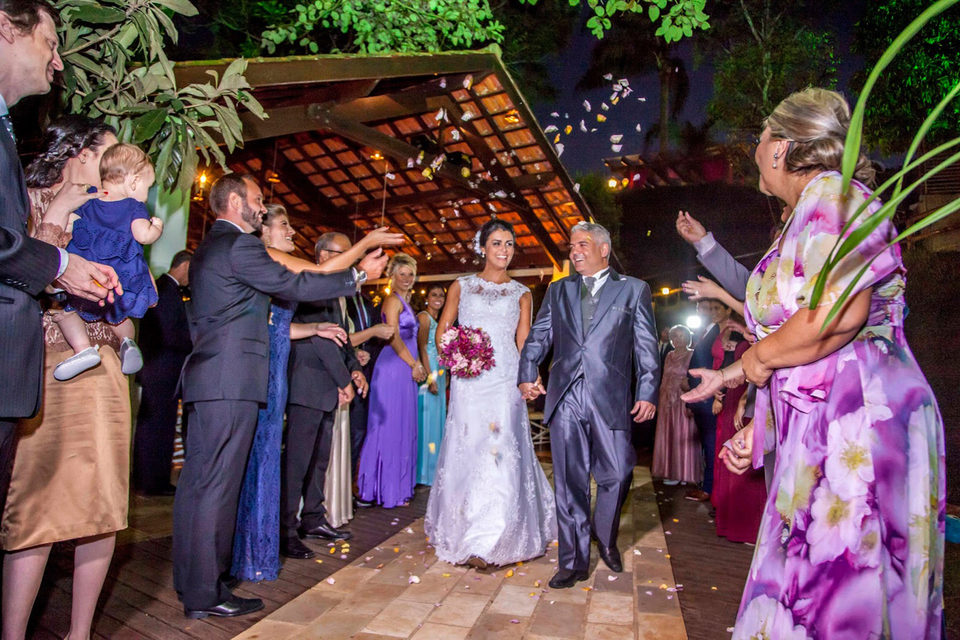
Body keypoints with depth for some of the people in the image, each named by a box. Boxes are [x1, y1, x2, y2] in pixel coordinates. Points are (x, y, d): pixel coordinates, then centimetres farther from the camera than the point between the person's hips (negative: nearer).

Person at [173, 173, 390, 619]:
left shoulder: (208, 248, 22)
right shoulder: (239, 245, -10)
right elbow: (293, 285, -11)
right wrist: (358, 275, -2)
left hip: (205, 379, 10)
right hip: (231, 381, -10)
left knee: (197, 481, 12)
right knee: (217, 483, -5)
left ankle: (190, 582, 23)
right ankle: (206, 593, 4)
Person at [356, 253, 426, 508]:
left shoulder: (404, 301, 20)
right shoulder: (393, 300, -9)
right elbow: (394, 338, -17)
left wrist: (417, 365, 12)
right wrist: (415, 365, -11)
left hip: (404, 369, 9)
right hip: (393, 369, -9)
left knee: (401, 427, 11)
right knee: (392, 425, -4)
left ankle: (396, 485, 20)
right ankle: (389, 489, 5)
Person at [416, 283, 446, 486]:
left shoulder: (438, 319, 19)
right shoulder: (424, 317, -8)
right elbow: (421, 348, -15)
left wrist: (442, 377, 18)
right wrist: (430, 377, -20)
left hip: (438, 374, 9)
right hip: (427, 372, -9)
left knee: (436, 418, 11)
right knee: (426, 418, -6)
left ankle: (433, 470, 20)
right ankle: (422, 472, 1)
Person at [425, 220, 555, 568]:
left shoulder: (521, 293, 12)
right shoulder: (461, 286, 13)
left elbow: (523, 341, 6)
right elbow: (442, 329, 12)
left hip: (505, 379, 0)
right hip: (468, 380, 1)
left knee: (500, 450, -8)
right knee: (466, 450, 2)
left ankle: (486, 542, -1)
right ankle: (463, 531, 21)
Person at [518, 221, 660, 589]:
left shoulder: (633, 290, 10)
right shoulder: (558, 290, 17)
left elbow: (646, 346, 4)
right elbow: (538, 337, 14)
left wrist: (647, 392, -4)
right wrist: (528, 374, -1)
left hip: (611, 399, -2)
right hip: (565, 398, 2)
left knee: (616, 474, -1)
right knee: (570, 481, 5)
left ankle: (605, 538, 30)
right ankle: (574, 561, 18)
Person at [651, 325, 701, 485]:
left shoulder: (692, 355, -5)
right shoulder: (669, 356, 12)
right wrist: (661, 401, 9)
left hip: (683, 400, -6)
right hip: (668, 400, 6)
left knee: (682, 438, 0)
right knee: (667, 436, 7)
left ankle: (683, 473, 10)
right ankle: (670, 472, 15)